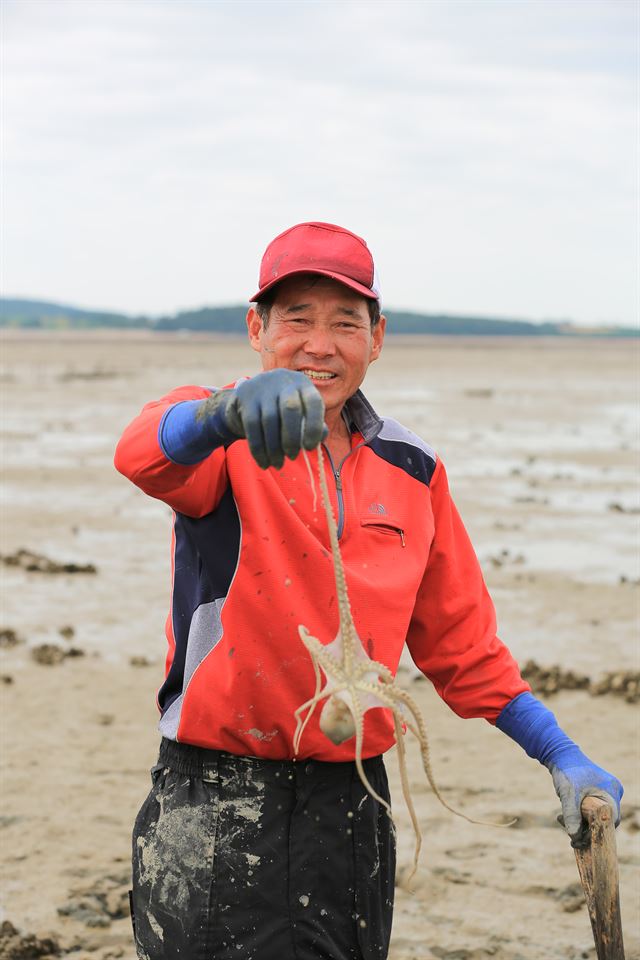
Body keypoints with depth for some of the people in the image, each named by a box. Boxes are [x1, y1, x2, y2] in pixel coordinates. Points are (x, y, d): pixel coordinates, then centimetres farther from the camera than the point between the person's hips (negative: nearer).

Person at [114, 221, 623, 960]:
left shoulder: (411, 471, 9)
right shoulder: (224, 440, -6)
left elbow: (460, 642, 17)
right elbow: (145, 453, -31)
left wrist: (562, 759, 10)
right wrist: (228, 413, -54)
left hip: (347, 808, 4)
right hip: (214, 809, -4)